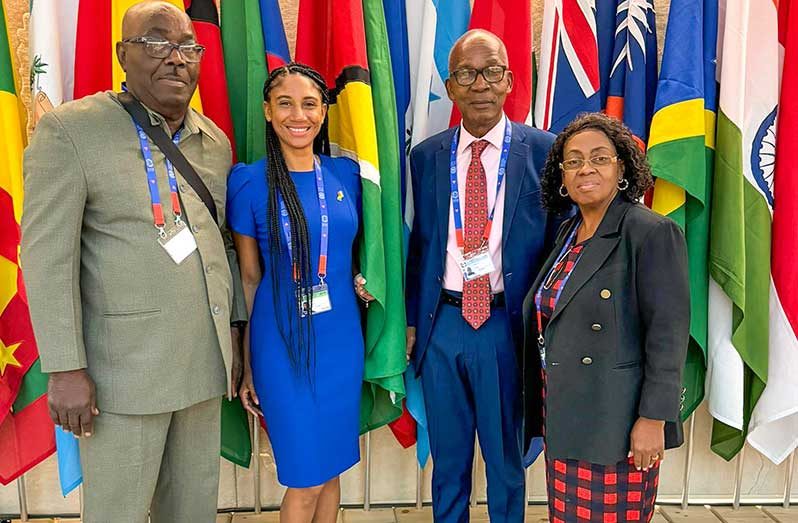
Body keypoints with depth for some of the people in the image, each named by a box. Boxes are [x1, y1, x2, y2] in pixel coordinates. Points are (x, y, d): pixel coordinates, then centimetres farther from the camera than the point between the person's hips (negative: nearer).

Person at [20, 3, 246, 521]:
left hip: (206, 362, 5)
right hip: (124, 367, -5)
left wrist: (234, 335, 12)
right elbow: (47, 257, -11)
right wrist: (66, 369, -13)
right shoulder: (69, 130, -8)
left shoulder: (215, 142, 9)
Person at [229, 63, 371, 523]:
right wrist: (246, 365, -1)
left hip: (341, 339, 4)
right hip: (282, 343, -3)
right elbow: (249, 278, -3)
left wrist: (363, 280, -2)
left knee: (332, 469, 16)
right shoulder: (250, 183, -7)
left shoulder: (347, 174, 2)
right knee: (305, 479, 6)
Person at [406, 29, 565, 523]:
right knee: (448, 457, 18)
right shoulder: (426, 156, 3)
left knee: (506, 458, 16)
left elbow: (559, 240, -2)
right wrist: (412, 320, 6)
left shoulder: (543, 150, -4)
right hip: (441, 322, 3)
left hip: (507, 325, -2)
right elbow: (419, 243, 7)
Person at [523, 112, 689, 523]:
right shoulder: (567, 234, 11)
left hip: (616, 424, -7)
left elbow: (668, 332, -14)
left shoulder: (652, 233, -11)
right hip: (564, 419, 7)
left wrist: (653, 418, -17)